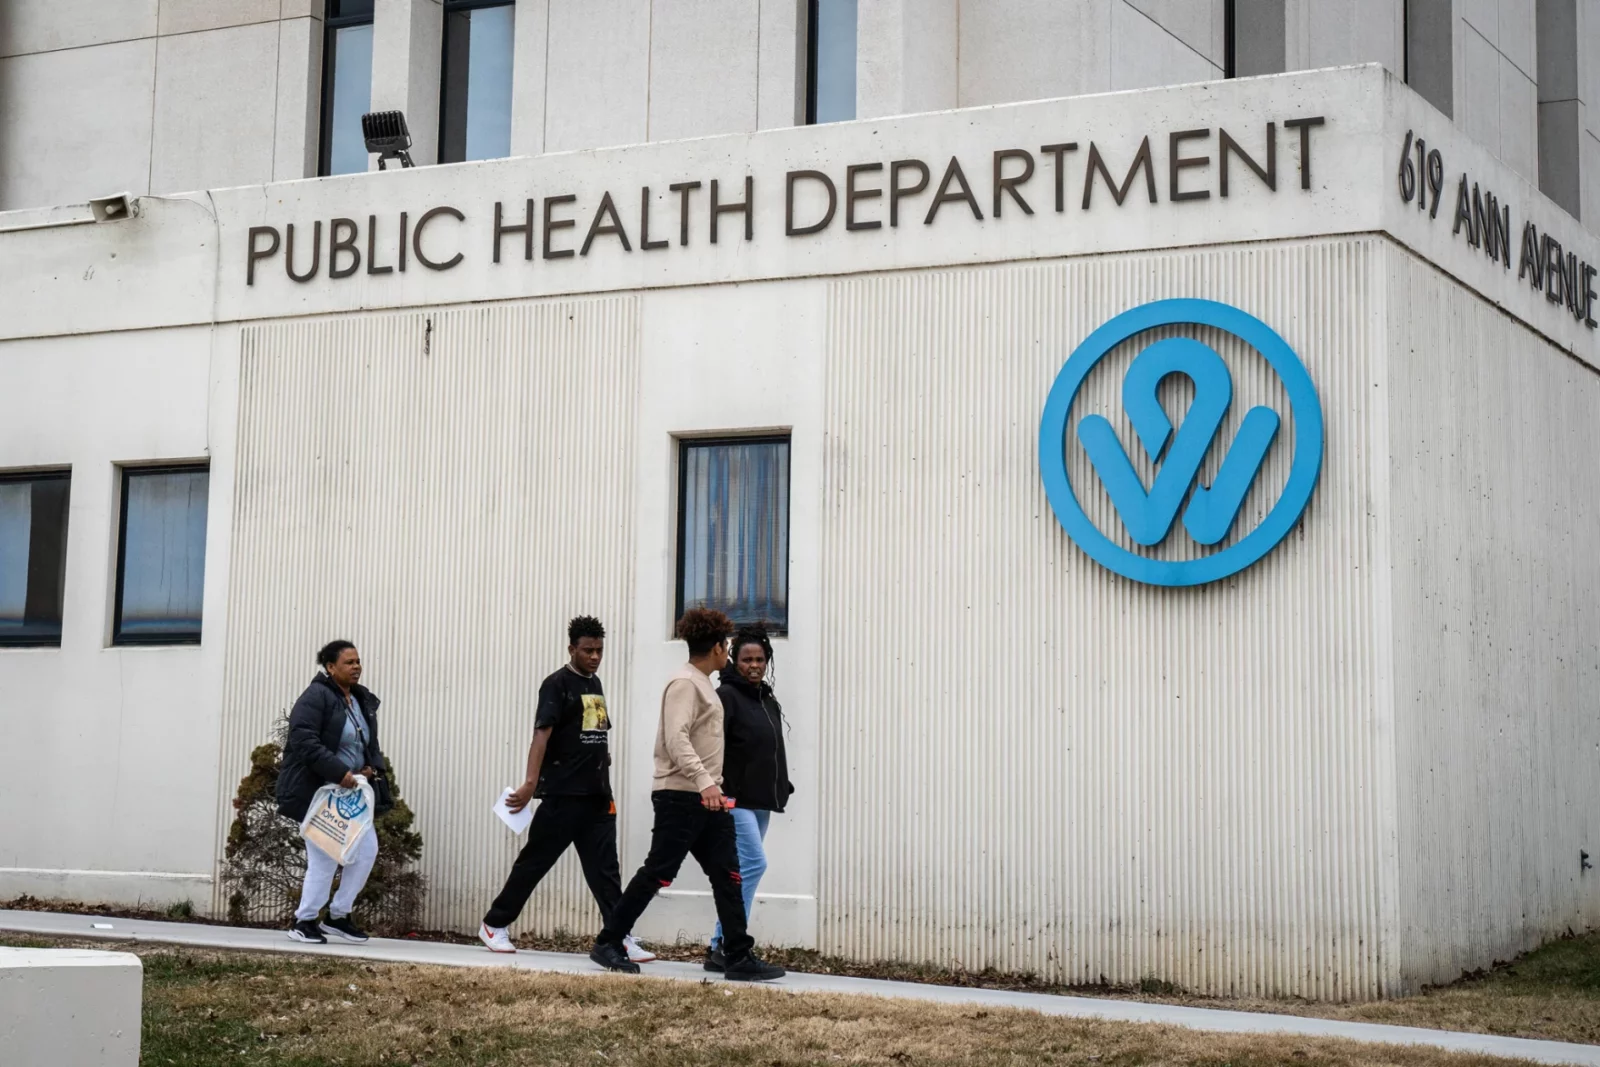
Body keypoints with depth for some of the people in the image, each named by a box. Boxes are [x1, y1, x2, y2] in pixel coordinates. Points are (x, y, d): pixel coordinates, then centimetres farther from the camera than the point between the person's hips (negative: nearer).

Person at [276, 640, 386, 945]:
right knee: (325, 858, -5)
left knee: (367, 849, 3)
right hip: (316, 791, -8)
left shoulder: (364, 700, 13)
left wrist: (370, 768, -1)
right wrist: (340, 773, -28)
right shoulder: (316, 697, -14)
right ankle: (304, 921, 12)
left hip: (350, 791, 8)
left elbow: (371, 743, 21)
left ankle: (339, 916, 16)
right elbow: (304, 741, -24)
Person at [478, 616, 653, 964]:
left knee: (605, 869, 2)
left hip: (597, 795, 7)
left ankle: (621, 938, -2)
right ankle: (494, 925, 14)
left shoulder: (594, 684, 15)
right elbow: (541, 734, -18)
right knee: (534, 861, 1)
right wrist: (530, 784, -26)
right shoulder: (557, 684, -8)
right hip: (563, 794, -7)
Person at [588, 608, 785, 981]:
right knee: (657, 873, -5)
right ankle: (608, 943, 6)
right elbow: (676, 738, -23)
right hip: (680, 796, -10)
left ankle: (740, 957, 3)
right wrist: (704, 782, -32)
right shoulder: (684, 684, -12)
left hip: (707, 799, 10)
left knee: (727, 875, 4)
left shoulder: (703, 685, 18)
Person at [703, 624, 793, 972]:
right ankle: (724, 945, -14)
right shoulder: (726, 696, -7)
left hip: (761, 802, 8)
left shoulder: (769, 701, 18)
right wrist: (718, 790, -23)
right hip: (735, 800, -8)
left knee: (744, 870, 8)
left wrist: (783, 787, 13)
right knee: (754, 864, -16)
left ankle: (722, 945, 12)